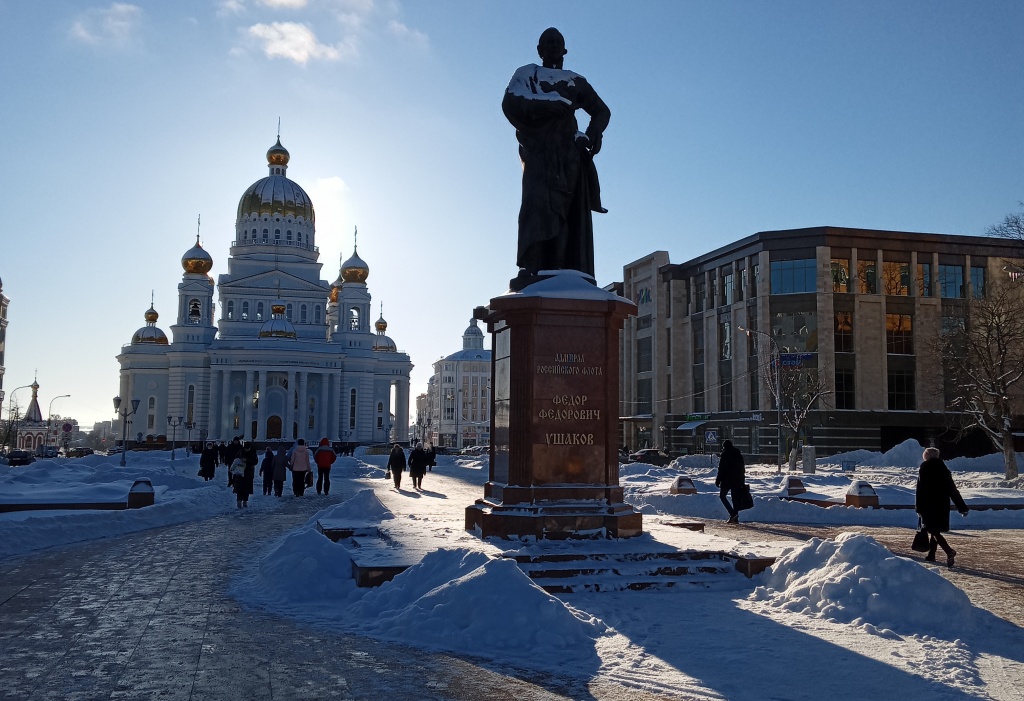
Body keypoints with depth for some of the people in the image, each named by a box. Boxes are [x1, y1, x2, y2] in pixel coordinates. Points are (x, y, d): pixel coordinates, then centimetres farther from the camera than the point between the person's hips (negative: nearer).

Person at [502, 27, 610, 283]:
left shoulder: (576, 81, 26)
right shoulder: (526, 74, 19)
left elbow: (602, 110, 22)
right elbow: (510, 104, 1)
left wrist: (594, 133, -1)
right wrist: (553, 106, -8)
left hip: (569, 154, 3)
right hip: (539, 151, -3)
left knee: (573, 212, -10)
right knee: (538, 203, -23)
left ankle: (572, 274, -18)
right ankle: (530, 268, -35)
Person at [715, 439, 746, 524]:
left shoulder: (724, 455, -8)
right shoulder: (739, 455, 13)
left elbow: (721, 469, -11)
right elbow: (742, 469, 17)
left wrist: (718, 480, -6)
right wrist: (742, 481, 20)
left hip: (727, 480, -6)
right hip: (737, 481, 6)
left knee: (722, 496, 5)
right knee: (735, 498, 9)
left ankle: (732, 513, -10)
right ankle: (735, 518, 7)